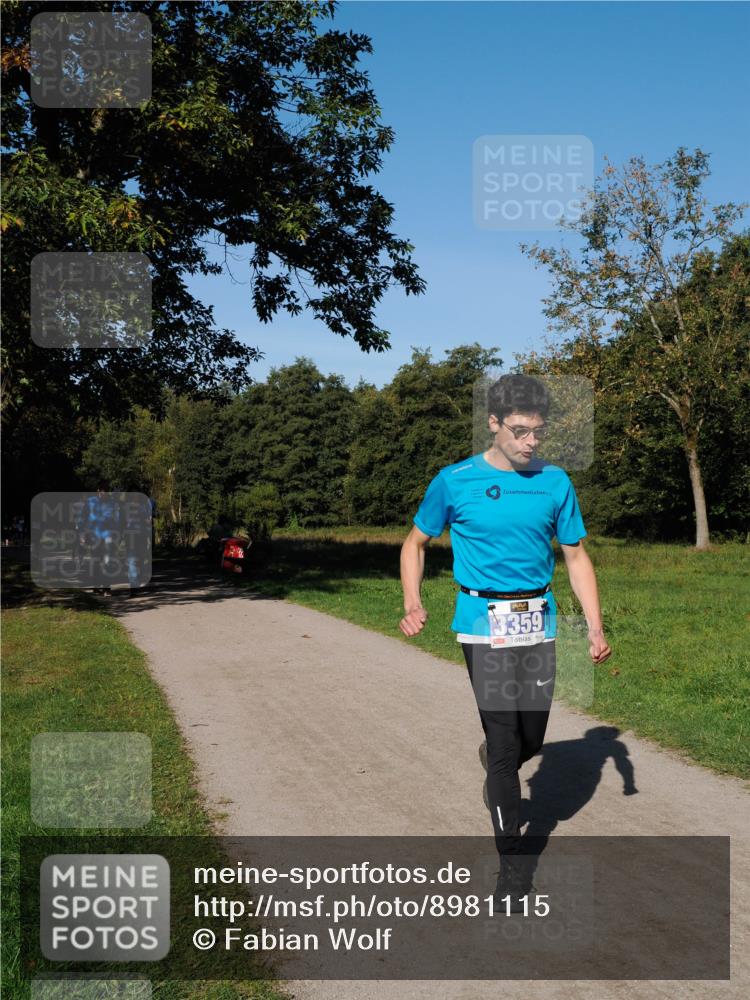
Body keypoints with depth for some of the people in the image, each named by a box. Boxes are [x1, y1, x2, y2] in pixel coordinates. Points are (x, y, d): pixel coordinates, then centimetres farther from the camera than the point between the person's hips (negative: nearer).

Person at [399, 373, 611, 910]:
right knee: (504, 739, -5)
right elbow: (416, 543, 7)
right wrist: (414, 605, -9)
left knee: (531, 738, 9)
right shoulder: (455, 482, -5)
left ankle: (498, 771, 46)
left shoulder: (554, 481, 3)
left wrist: (596, 626, -1)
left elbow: (577, 556, 9)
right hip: (484, 622, -3)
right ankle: (512, 860, 9)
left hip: (539, 624, 3)